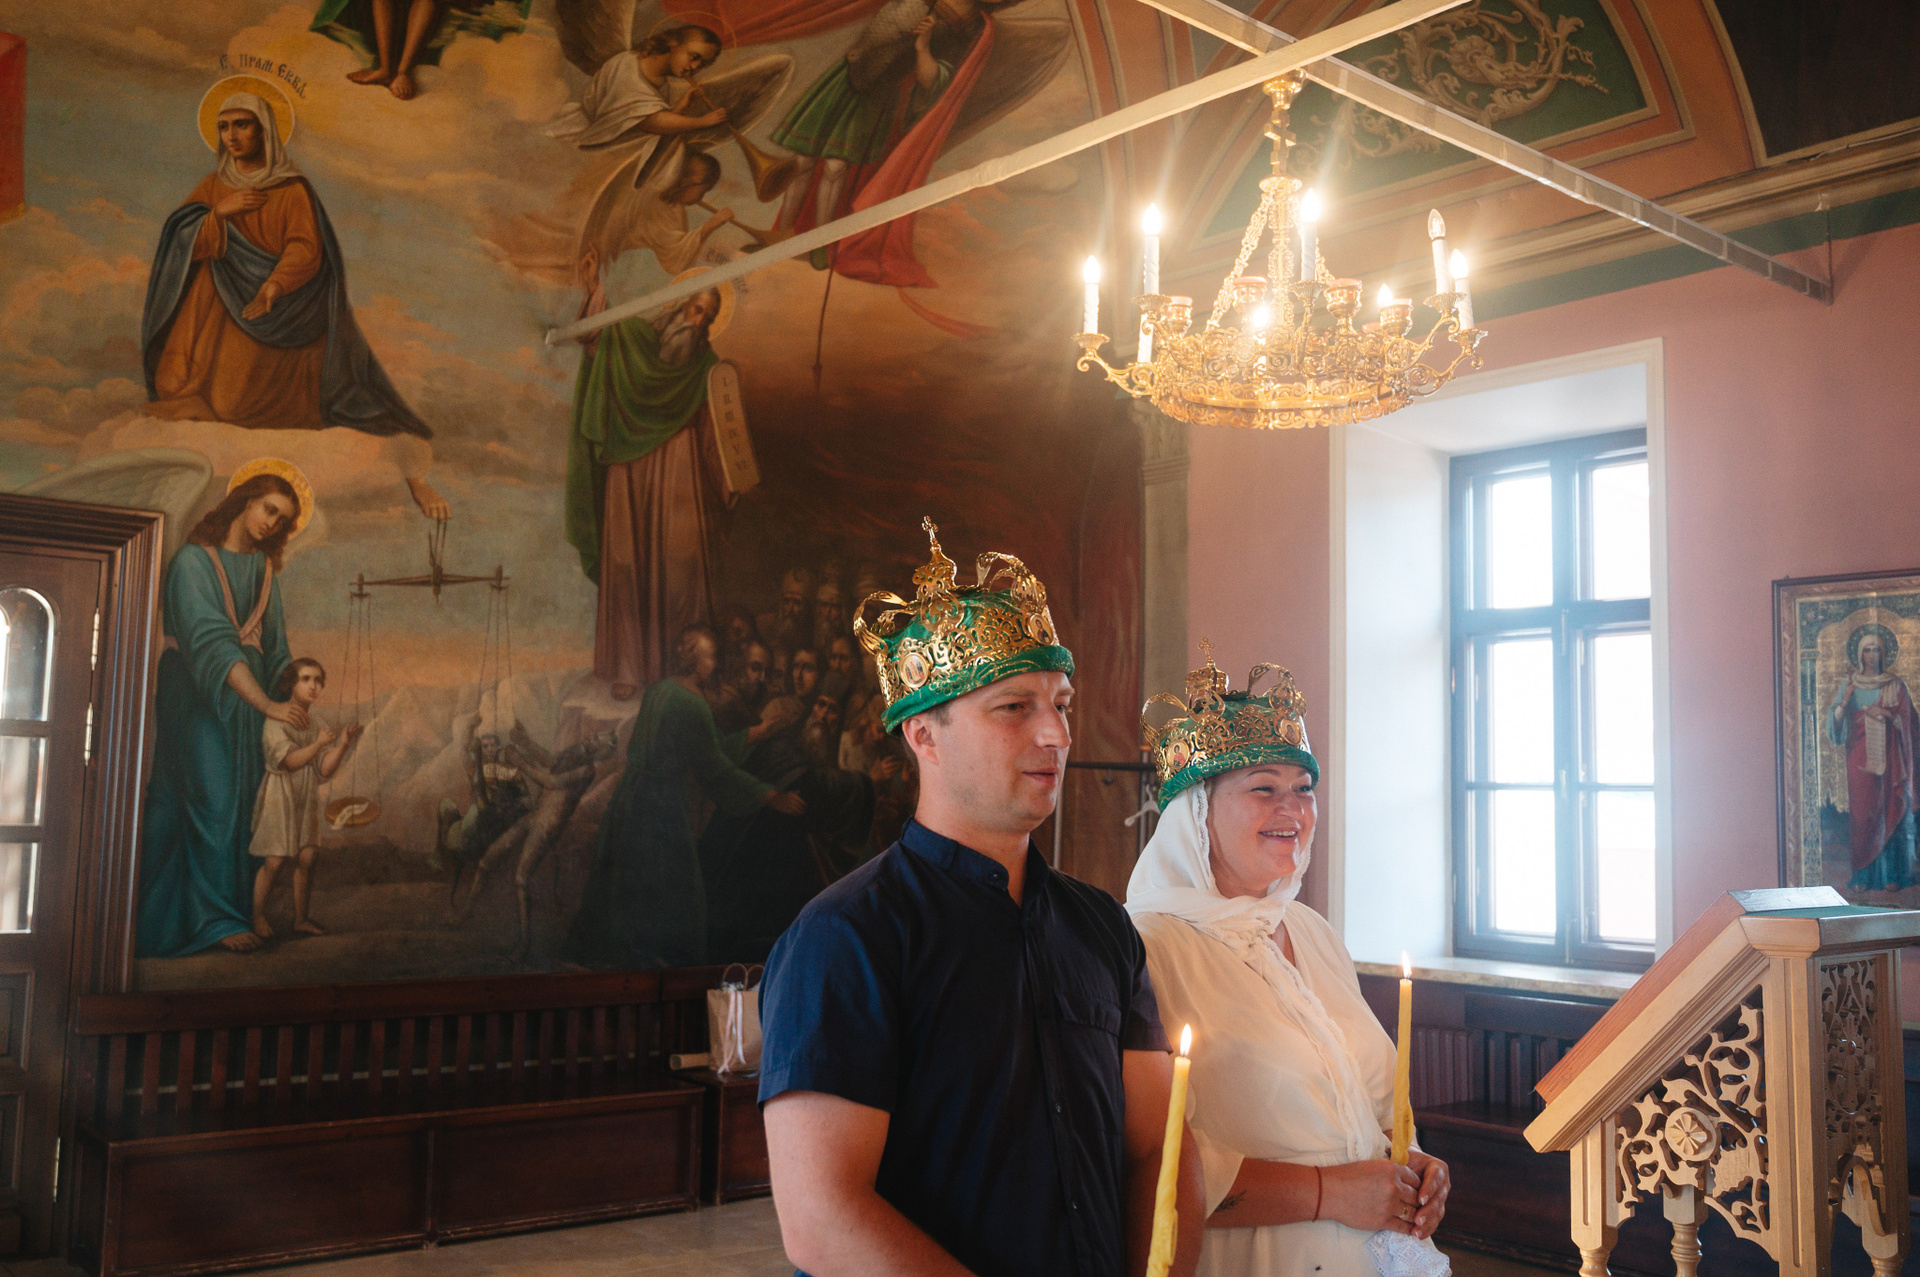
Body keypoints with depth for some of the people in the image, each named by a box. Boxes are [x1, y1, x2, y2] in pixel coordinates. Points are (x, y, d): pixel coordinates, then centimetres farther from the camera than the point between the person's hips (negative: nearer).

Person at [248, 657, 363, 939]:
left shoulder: (315, 725, 10)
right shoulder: (276, 721, -7)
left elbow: (324, 770, 5)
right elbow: (290, 760, -17)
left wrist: (342, 745, -8)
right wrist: (319, 744, -27)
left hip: (307, 797, 5)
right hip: (280, 796, -5)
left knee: (306, 858, 0)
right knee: (274, 860, -7)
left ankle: (301, 918, 10)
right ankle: (258, 916, 8)